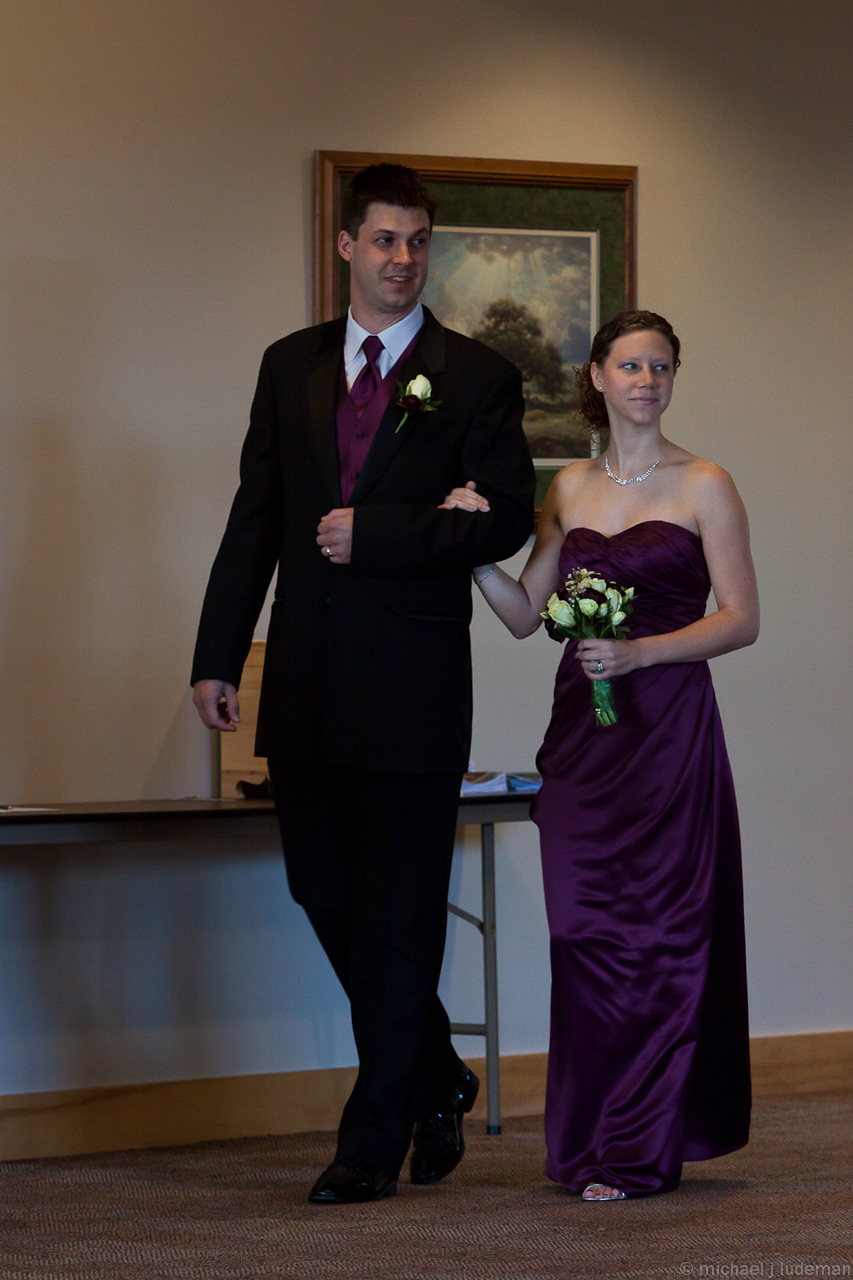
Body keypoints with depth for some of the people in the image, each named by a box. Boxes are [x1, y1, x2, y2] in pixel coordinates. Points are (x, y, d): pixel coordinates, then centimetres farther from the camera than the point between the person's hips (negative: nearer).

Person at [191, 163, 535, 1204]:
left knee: (397, 914, 0)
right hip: (306, 680, 4)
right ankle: (435, 1080, 30)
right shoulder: (290, 366, 12)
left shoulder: (476, 377, 1)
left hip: (412, 683, -4)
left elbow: (506, 517, -6)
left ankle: (375, 1142, 8)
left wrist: (377, 534, -15)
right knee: (323, 893, 10)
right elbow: (255, 519, 10)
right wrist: (217, 656, 5)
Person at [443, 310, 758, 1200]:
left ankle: (640, 1151, 2)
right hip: (582, 727, 4)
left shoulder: (704, 486, 0)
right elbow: (525, 613, 12)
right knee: (584, 926, 3)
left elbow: (740, 619, -4)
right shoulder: (569, 487, 13)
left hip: (668, 725, -4)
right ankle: (592, 1141, 13)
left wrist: (641, 651, -16)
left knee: (658, 926, -3)